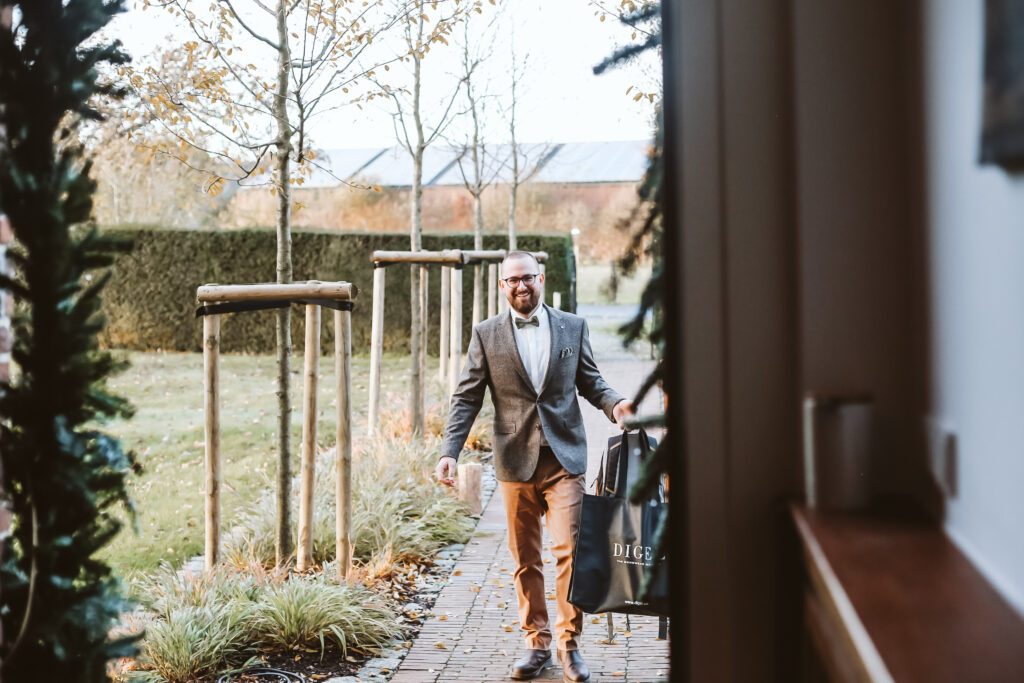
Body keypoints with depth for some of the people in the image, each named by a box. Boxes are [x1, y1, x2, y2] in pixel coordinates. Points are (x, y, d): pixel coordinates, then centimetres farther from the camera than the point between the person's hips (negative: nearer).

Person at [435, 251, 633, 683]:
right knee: (525, 560, 8)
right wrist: (449, 452, -9)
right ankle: (536, 643, 20)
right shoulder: (486, 334, 4)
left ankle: (569, 644, 5)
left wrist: (614, 404, -9)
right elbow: (467, 397, 2)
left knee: (568, 550, -8)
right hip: (516, 461, 1)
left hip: (564, 457, 0)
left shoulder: (573, 327, 7)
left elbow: (590, 381, 13)